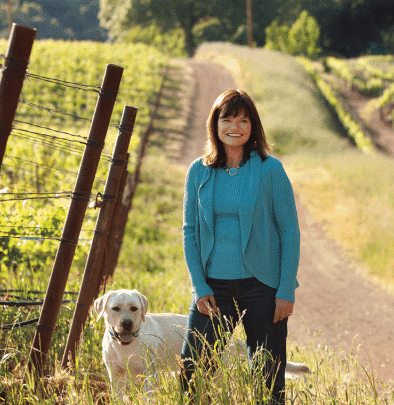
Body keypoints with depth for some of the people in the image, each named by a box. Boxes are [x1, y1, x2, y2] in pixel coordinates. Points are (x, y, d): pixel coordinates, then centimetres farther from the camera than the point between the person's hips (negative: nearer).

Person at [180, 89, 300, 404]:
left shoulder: (270, 170, -4)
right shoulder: (199, 172, 4)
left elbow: (290, 231, -3)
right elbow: (190, 232, 9)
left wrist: (286, 291, -8)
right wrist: (199, 287, -2)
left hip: (261, 286, -2)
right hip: (213, 287, 2)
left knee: (268, 377, 3)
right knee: (191, 372, 1)